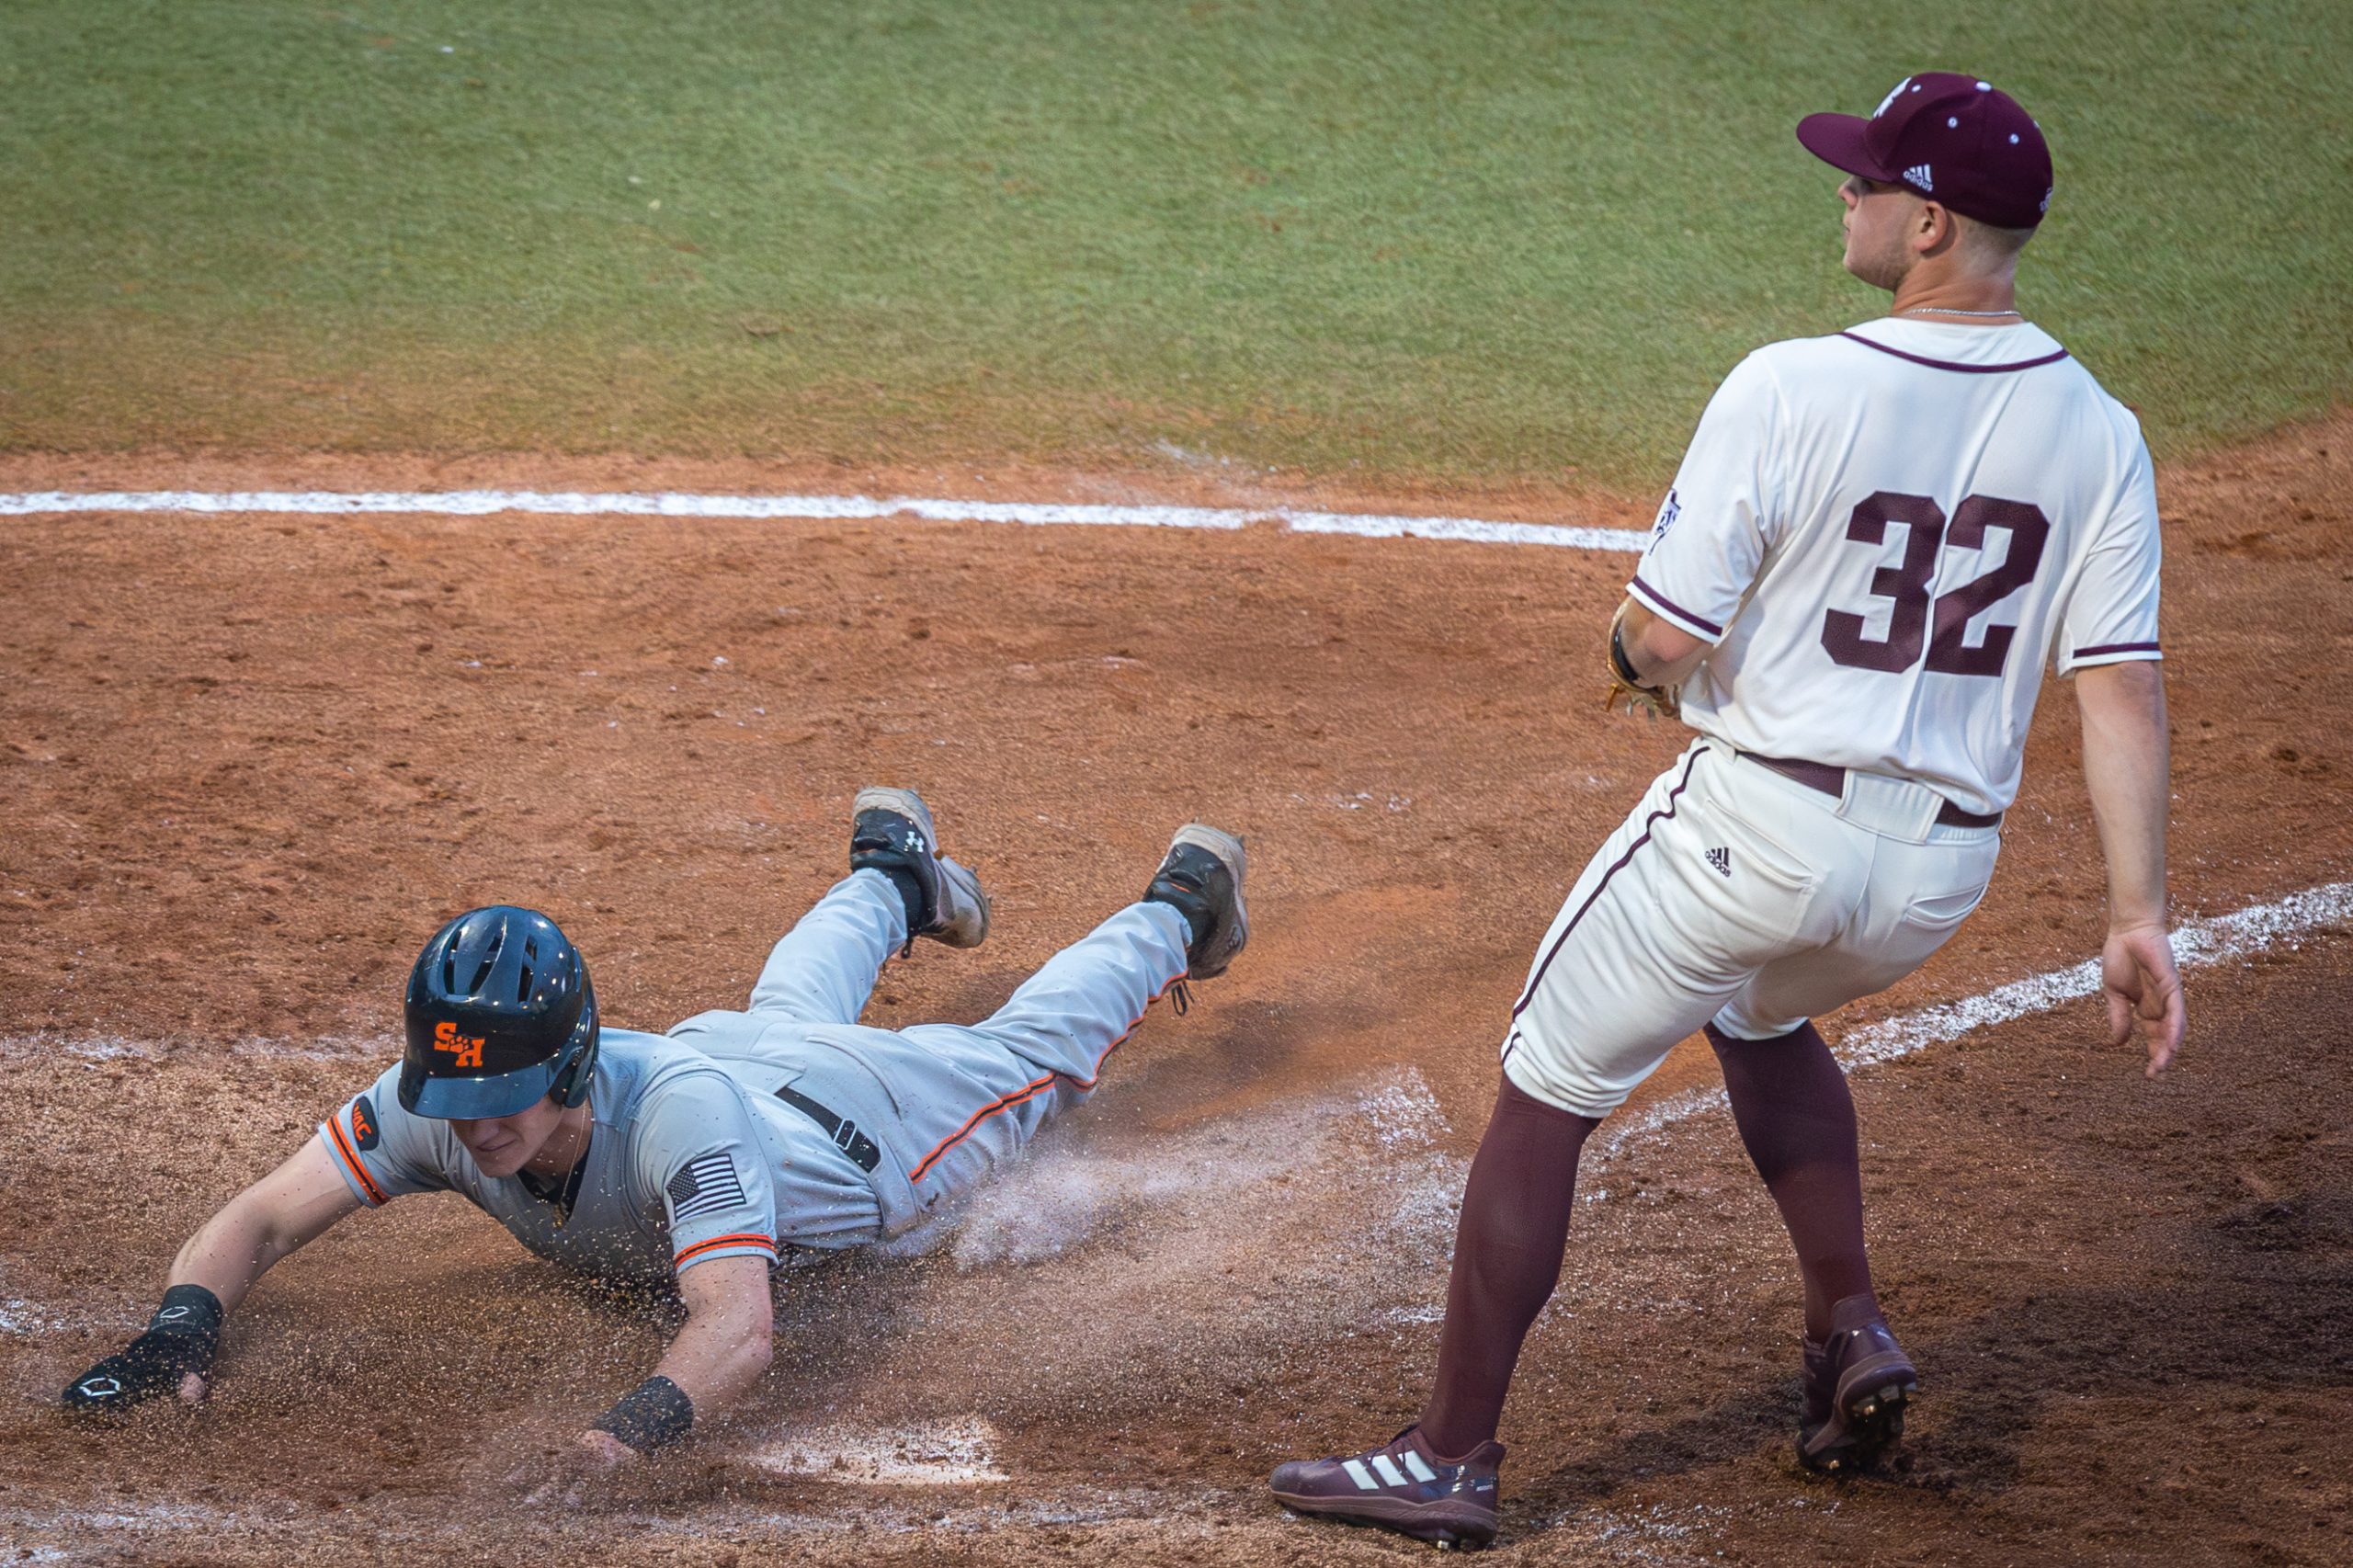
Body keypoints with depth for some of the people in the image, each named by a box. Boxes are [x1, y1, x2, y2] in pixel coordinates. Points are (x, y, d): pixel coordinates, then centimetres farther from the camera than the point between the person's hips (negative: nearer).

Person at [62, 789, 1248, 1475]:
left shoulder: (679, 1114, -54)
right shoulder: (433, 1103, -39)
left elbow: (740, 1326, -66)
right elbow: (260, 1218, -35)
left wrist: (636, 1425, -85)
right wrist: (182, 1327, -55)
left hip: (861, 1119, -4)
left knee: (1032, 1047, 26)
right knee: (788, 1004, 40)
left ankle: (1179, 901, 55)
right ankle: (895, 876, 72)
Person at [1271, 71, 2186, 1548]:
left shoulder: (1790, 391, -16)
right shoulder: (2097, 433, -2)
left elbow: (1661, 638, -16)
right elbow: (2125, 690, -6)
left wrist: (1638, 658, 7)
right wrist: (2139, 913, -5)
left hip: (1757, 825, -6)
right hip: (1942, 870, 6)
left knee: (1546, 1095, 10)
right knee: (1763, 1013, 36)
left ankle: (1453, 1456, 12)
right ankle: (1853, 1335, 25)